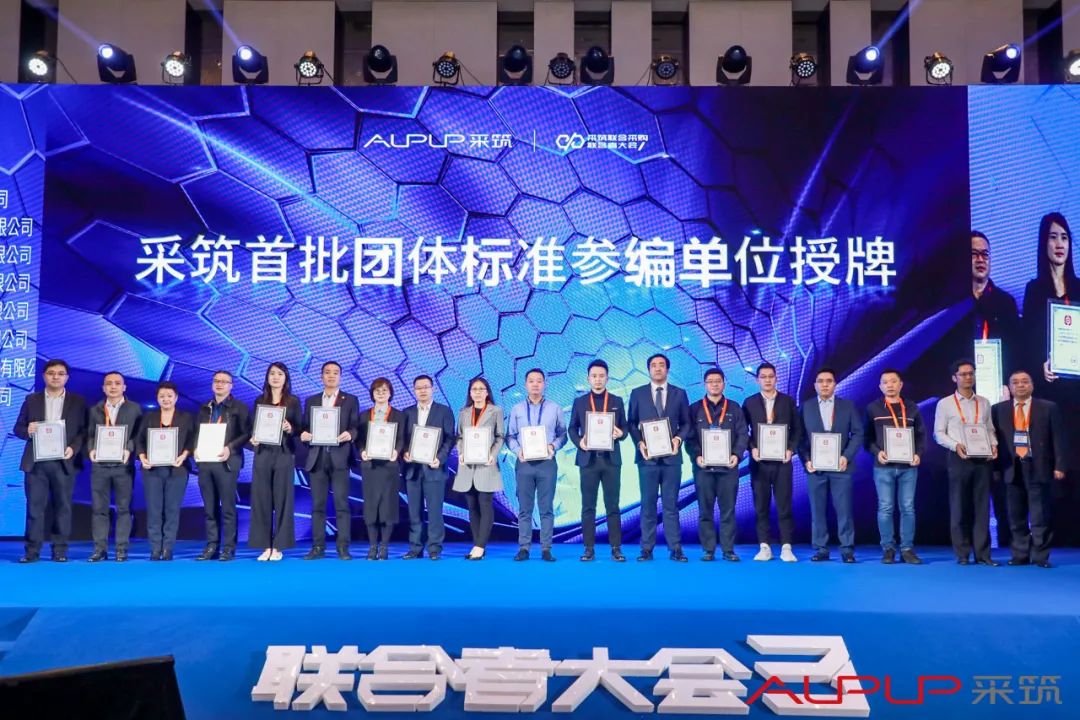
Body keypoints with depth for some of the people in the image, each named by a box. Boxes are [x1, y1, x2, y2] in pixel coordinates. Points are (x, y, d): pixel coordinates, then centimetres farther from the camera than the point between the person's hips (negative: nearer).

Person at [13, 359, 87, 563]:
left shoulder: (78, 401, 6)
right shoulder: (31, 400, 11)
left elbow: (84, 430, 2)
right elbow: (18, 428, 9)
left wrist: (74, 448, -14)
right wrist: (28, 430, -13)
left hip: (64, 461, -1)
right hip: (36, 461, 1)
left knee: (62, 507, 2)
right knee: (34, 506, 2)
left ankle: (60, 550, 7)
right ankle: (32, 550, 7)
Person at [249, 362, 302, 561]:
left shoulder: (293, 401, 5)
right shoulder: (259, 401, 11)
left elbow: (300, 428, 3)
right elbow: (252, 427, 11)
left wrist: (290, 429, -17)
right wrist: (253, 439, -8)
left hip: (284, 454, -2)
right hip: (263, 453, 2)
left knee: (282, 498, -2)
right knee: (261, 499, 0)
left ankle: (279, 547, 4)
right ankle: (266, 546, 7)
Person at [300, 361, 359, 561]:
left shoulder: (351, 400, 8)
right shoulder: (311, 401, 16)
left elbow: (356, 427, 1)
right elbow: (305, 427, 13)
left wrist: (350, 434, -20)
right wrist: (304, 434, -8)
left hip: (339, 457, -3)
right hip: (317, 457, 3)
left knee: (341, 504, -4)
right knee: (318, 505, 4)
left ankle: (343, 547, -1)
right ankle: (318, 547, 9)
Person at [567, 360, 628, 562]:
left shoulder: (617, 401, 8)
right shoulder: (579, 402, 8)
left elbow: (625, 427, 8)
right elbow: (572, 428, 9)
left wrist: (620, 434, -15)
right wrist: (579, 441, -10)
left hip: (611, 459, 0)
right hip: (588, 458, 0)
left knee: (613, 505, 2)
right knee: (588, 506, 2)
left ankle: (616, 548, 6)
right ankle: (589, 548, 7)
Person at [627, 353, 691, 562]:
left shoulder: (679, 394, 8)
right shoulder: (637, 393, 7)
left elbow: (686, 423, 8)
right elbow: (631, 423, 6)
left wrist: (679, 438, -10)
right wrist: (639, 443, -10)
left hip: (671, 456, 0)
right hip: (647, 456, 0)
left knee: (671, 504, 3)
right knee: (648, 504, 3)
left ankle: (675, 548, 7)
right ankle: (647, 548, 7)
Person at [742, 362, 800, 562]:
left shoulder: (788, 401, 6)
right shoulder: (749, 402, 5)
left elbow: (796, 429, 5)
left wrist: (791, 449, -8)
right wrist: (752, 448, -10)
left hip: (782, 460, -1)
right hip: (759, 461, 1)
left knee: (784, 505, -1)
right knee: (761, 506, 3)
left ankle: (786, 548, 3)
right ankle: (764, 547, 8)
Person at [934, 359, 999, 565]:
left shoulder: (984, 403, 12)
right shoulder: (945, 404, 2)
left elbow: (990, 429, 13)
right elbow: (939, 433, 0)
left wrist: (993, 444, -7)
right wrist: (956, 445, -16)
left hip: (982, 459, 3)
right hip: (958, 459, -3)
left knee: (982, 506, 2)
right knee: (959, 507, 1)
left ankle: (982, 553, 6)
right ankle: (962, 554, 7)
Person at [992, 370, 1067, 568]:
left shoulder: (1049, 408, 5)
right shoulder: (999, 409, 8)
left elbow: (1058, 438, 2)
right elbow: (994, 439, 6)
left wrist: (1059, 466, -5)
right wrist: (996, 467, 1)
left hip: (1038, 468, -2)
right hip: (1012, 469, 2)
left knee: (1040, 516, 0)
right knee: (1016, 516, 6)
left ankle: (1040, 556, 6)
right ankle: (1020, 555, 12)